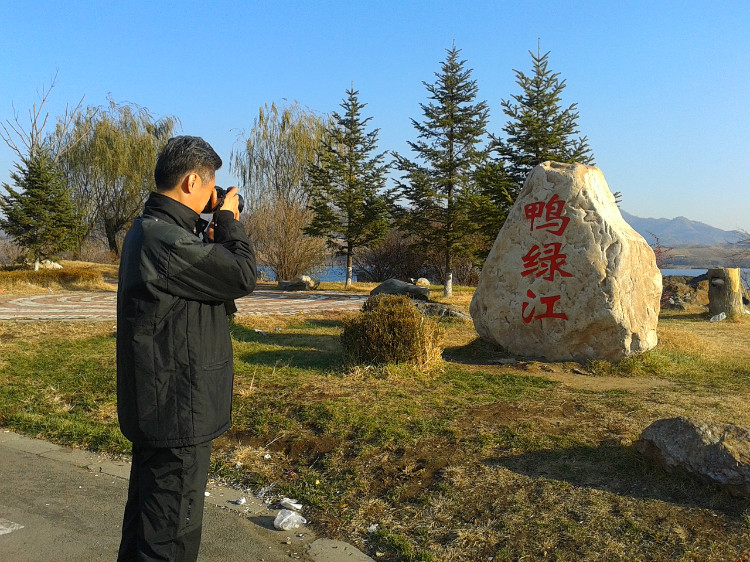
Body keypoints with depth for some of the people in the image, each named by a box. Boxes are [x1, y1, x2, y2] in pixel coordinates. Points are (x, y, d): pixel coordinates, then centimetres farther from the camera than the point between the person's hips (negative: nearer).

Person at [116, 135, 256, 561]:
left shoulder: (149, 230, 10)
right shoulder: (167, 239, -25)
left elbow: (203, 275, 16)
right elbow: (243, 275, -21)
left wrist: (220, 229, 7)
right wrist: (229, 219, -7)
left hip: (153, 409, 11)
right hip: (178, 411, -11)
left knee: (146, 510, 26)